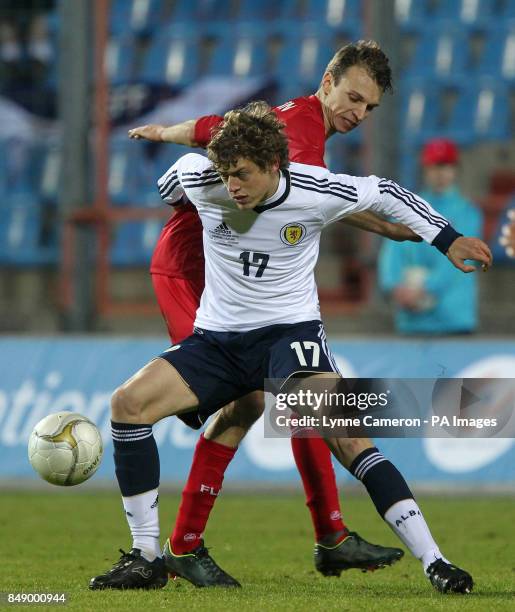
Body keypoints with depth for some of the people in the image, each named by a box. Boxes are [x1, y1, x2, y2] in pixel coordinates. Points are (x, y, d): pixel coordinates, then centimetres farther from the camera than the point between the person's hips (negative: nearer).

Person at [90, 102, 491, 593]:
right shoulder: (200, 181, -11)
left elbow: (385, 194, 4)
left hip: (289, 331, -3)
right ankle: (147, 558, -7)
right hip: (217, 338, 4)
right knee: (128, 402, -18)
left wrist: (449, 241, 8)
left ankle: (433, 561, -28)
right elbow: (183, 165, 15)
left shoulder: (317, 193, -15)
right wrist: (165, 199, 36)